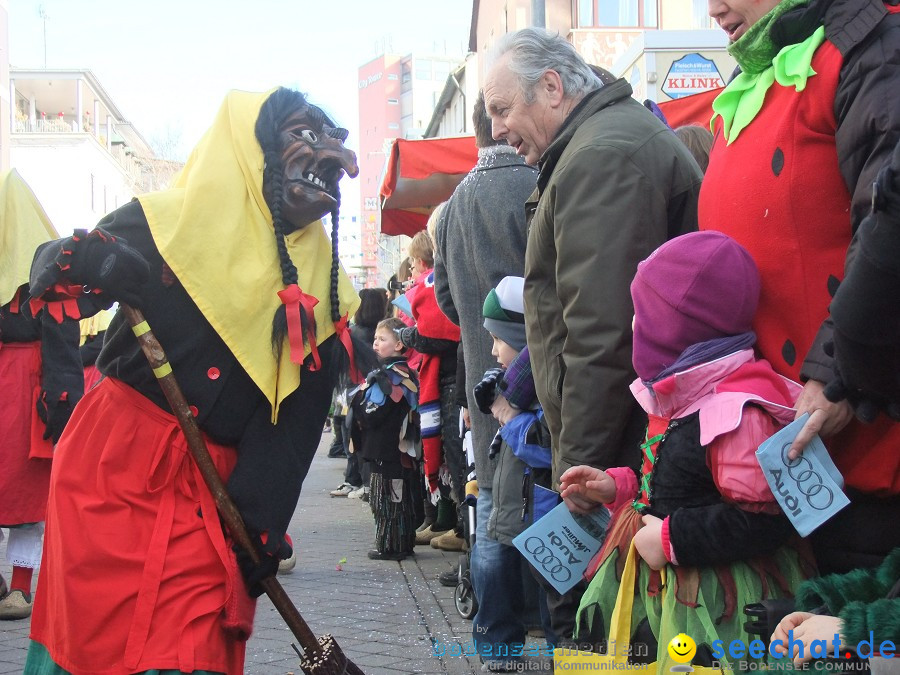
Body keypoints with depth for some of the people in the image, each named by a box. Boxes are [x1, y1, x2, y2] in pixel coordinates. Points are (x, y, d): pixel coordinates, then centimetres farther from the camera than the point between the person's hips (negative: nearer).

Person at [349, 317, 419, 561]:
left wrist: (359, 396, -6)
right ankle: (404, 543, 22)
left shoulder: (389, 377, -17)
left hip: (388, 451, -10)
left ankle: (389, 546, 0)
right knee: (400, 498, 15)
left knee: (386, 498, -3)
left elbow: (371, 415, -20)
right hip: (402, 449, 10)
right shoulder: (406, 373, 12)